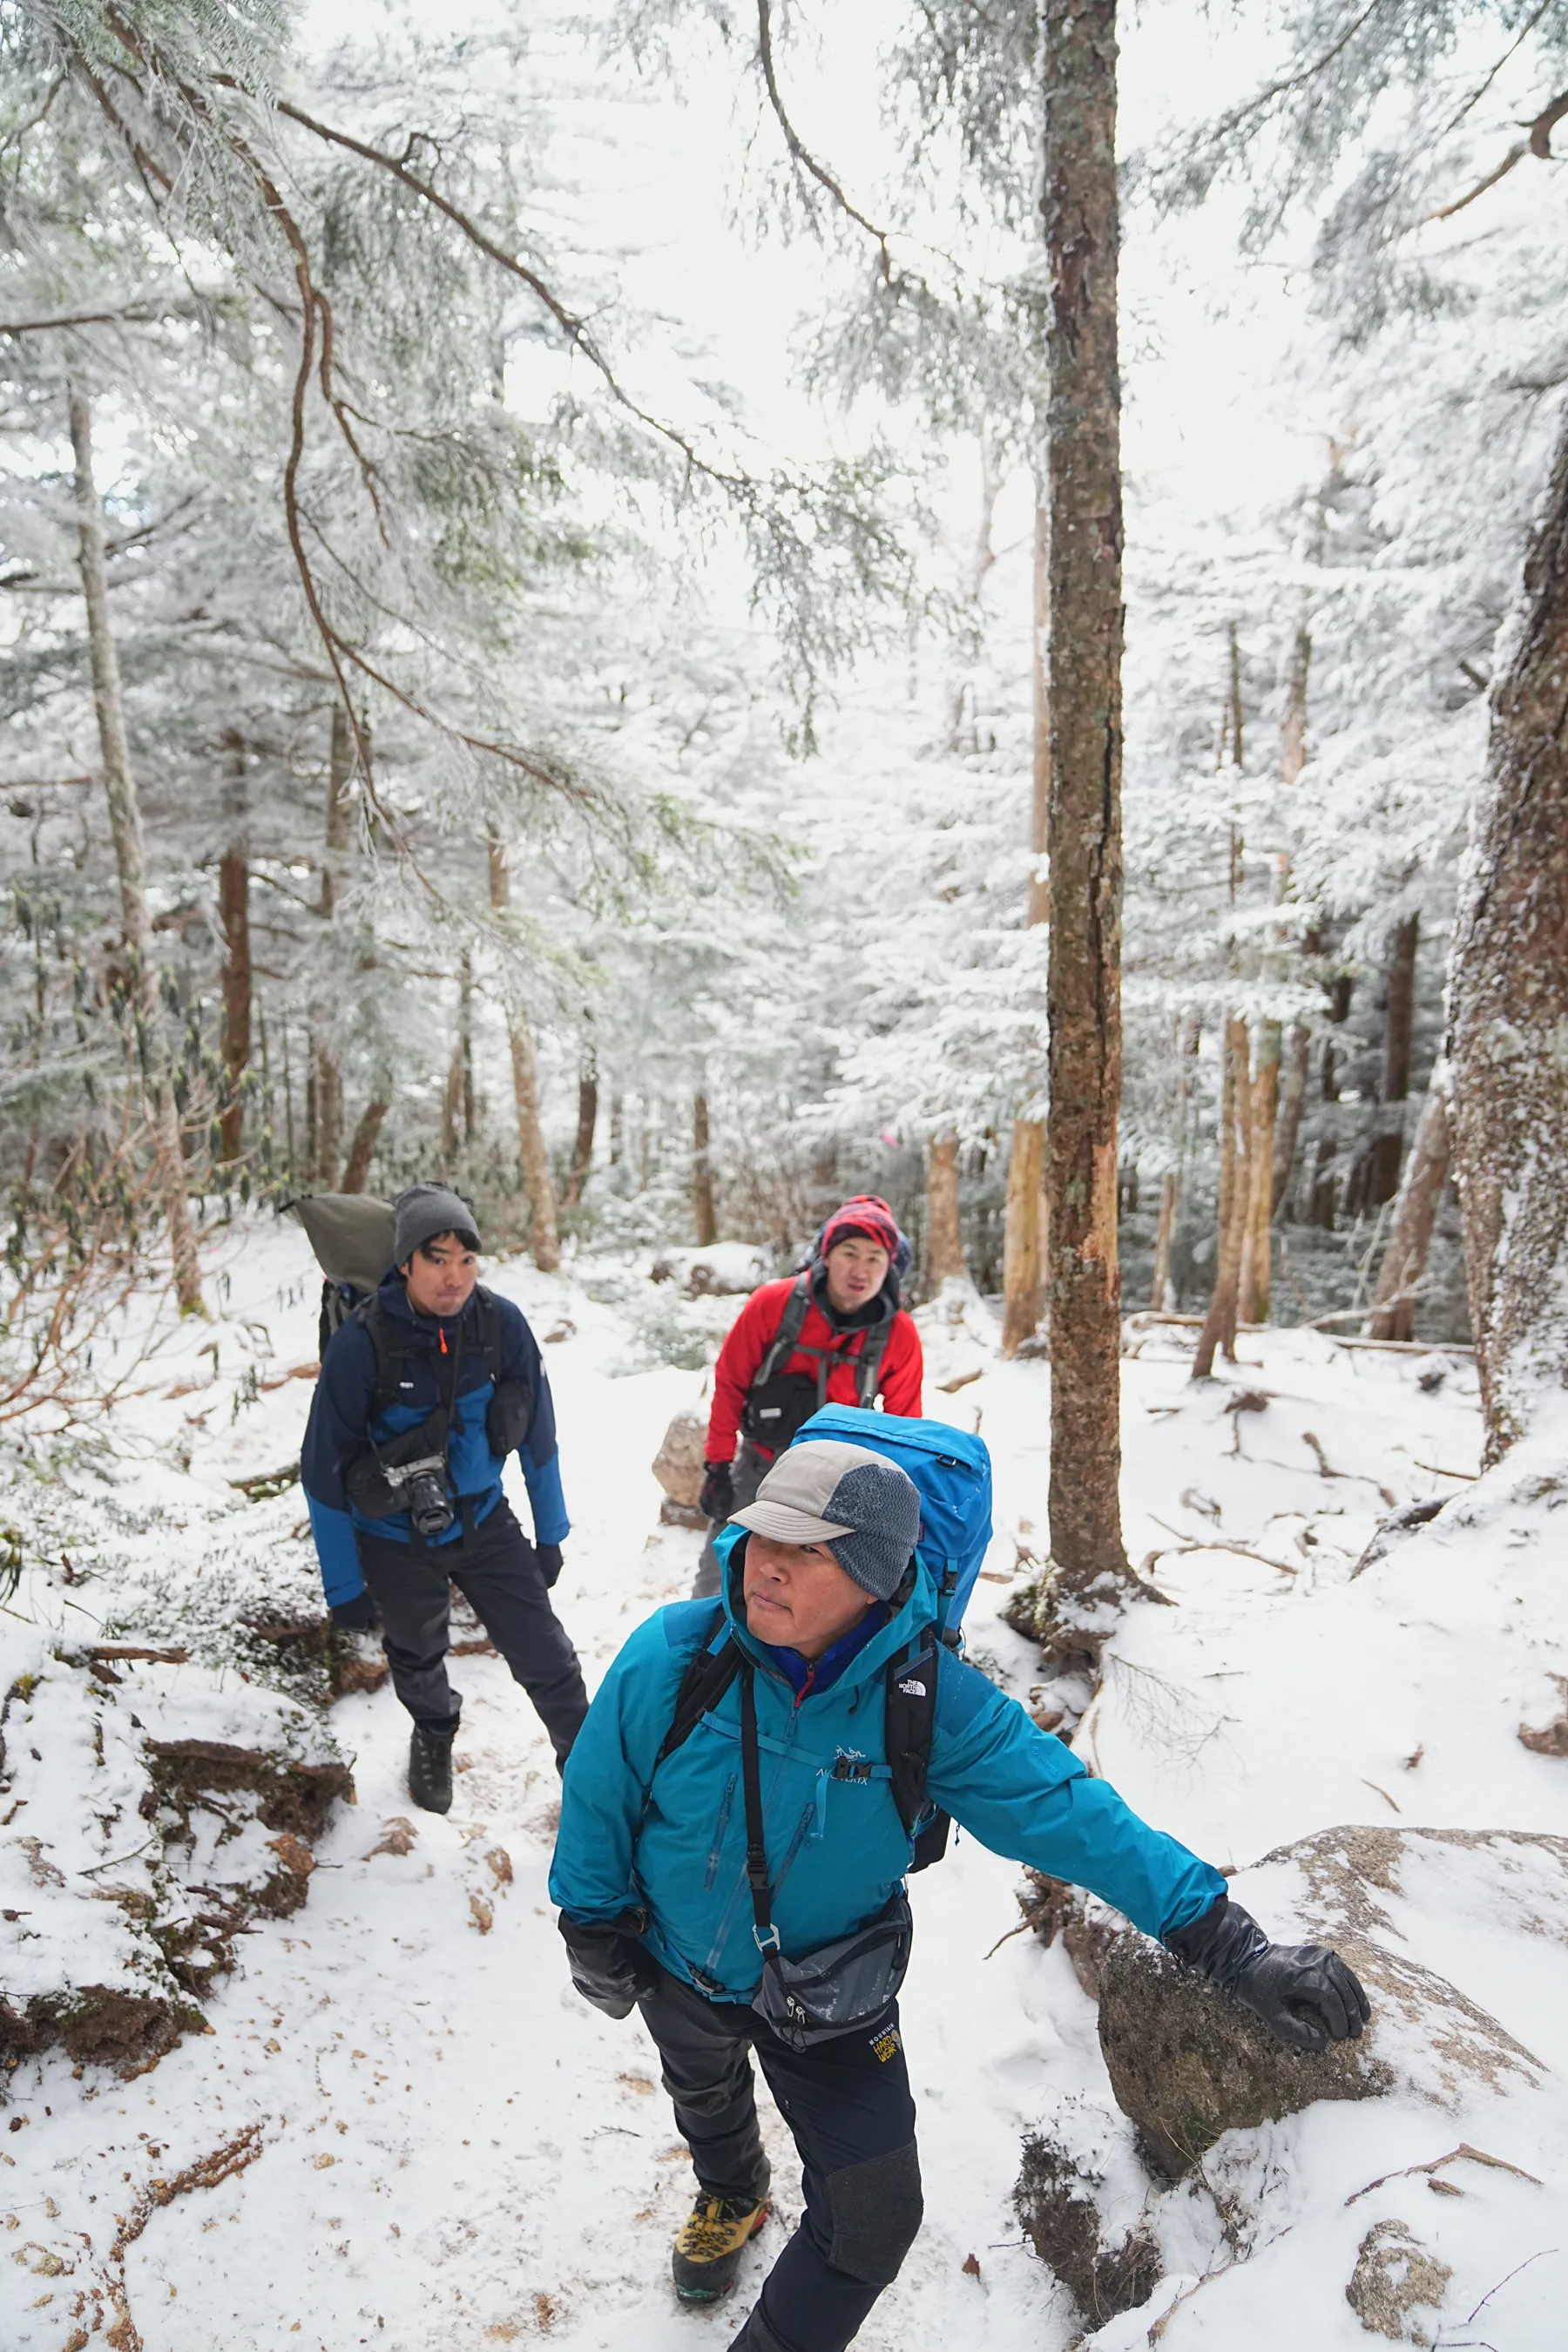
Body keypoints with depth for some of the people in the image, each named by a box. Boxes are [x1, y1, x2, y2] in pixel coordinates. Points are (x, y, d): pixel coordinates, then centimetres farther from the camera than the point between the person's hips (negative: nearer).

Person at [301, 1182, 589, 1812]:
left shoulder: (501, 1324, -18)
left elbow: (538, 1437, -4)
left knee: (547, 1657, -2)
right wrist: (344, 1585, -8)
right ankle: (434, 1737, 55)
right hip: (396, 1540, -1)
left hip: (484, 1522, 1)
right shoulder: (360, 1344, -26)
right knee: (418, 1659, 22)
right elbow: (324, 1471, -14)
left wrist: (551, 1535, 4)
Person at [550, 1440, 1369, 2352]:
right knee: (706, 2099, 31)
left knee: (875, 2219, -1)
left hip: (829, 1993, -1)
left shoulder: (931, 1700, -31)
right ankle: (732, 2197, 68)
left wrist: (1229, 1944, -30)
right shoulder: (671, 1659, -31)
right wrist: (595, 1926, -1)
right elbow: (599, 1796, -14)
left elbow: (1070, 1811, -28)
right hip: (682, 1965, 2)